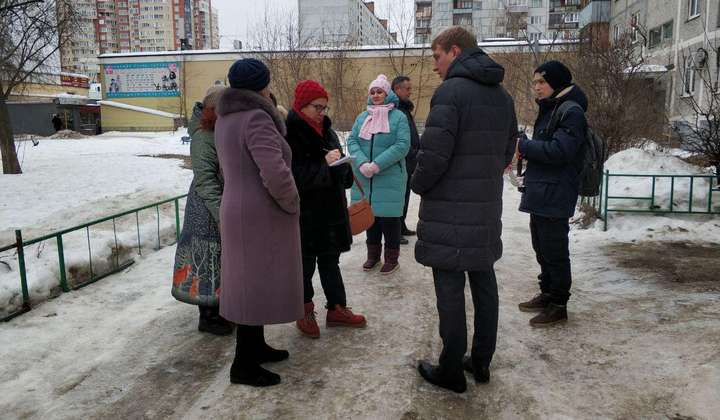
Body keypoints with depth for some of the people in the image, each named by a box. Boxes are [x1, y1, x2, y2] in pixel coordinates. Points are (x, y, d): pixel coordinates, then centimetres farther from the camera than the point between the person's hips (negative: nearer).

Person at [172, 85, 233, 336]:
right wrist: (224, 215, -28)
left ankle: (220, 306, 32)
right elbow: (205, 182, -22)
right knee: (208, 260, 3)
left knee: (223, 260, 17)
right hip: (208, 211, -8)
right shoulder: (203, 137, -17)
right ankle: (208, 316, 16)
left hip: (227, 206, 8)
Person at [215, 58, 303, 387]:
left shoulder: (226, 118, 10)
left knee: (249, 282, 17)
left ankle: (255, 346, 31)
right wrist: (293, 205, -12)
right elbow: (276, 174, -28)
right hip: (263, 216, -9)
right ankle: (244, 365, 9)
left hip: (238, 209, 9)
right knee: (257, 284, -1)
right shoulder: (257, 118, -20)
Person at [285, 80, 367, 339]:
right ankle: (305, 312, 24)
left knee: (330, 260, 15)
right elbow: (294, 175, -21)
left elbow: (339, 165, 21)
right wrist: (325, 164, -24)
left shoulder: (326, 131, 11)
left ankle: (336, 309, 27)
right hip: (303, 213, -7)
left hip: (330, 209, 7)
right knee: (305, 263, 7)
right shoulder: (289, 133, -14)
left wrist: (339, 164, 0)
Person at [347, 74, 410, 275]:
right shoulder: (362, 117, 12)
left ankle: (392, 258, 15)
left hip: (389, 178, -4)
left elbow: (402, 145, -12)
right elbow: (352, 141, 4)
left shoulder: (398, 117, -3)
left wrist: (377, 165, -19)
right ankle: (373, 254, 27)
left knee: (389, 217, 0)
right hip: (364, 178, 5)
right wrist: (362, 163, -15)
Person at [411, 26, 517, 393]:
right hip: (487, 209, 8)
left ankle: (451, 372, 14)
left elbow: (434, 154, -20)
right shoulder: (502, 96, 12)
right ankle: (481, 362, 28)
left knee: (450, 290, 2)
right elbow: (507, 151, 15)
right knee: (484, 283, 15)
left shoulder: (450, 91, -15)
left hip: (450, 210, -8)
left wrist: (418, 184, -2)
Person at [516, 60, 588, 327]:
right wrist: (525, 152, 3)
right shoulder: (549, 110, 17)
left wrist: (523, 146, -15)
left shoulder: (571, 113, -13)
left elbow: (559, 151, -23)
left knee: (555, 251, -1)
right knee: (542, 248, 18)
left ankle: (558, 305, 11)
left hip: (555, 197, -9)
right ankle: (547, 294, 32)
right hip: (540, 194, 10)